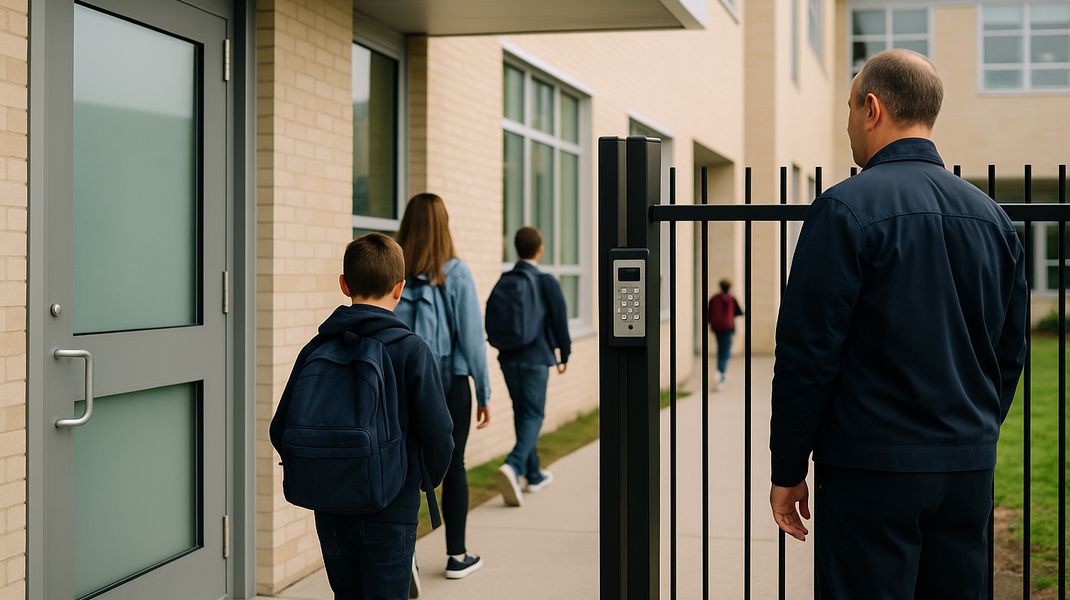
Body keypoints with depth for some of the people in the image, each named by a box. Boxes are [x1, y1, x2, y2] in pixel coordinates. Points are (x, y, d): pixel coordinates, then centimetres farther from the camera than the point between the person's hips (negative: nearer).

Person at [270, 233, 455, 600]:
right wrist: (429, 479, 5)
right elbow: (437, 432, -14)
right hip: (391, 511, -4)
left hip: (330, 511, 4)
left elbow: (281, 429, 0)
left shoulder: (317, 349, 0)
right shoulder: (411, 350, -11)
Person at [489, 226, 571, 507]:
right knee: (533, 415, -1)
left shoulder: (503, 283, 3)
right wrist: (564, 353, 6)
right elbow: (559, 319, -7)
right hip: (535, 358, -5)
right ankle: (513, 466, -25)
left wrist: (504, 347, 15)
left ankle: (534, 475, 26)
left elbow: (491, 323, 3)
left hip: (508, 358, 5)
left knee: (522, 414, 16)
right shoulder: (546, 283, -8)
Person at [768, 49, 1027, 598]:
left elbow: (807, 351, -12)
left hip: (872, 470, -6)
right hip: (970, 471, 6)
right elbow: (1011, 353, 15)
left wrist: (787, 470, -5)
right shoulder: (991, 216, 10)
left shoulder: (847, 208, -10)